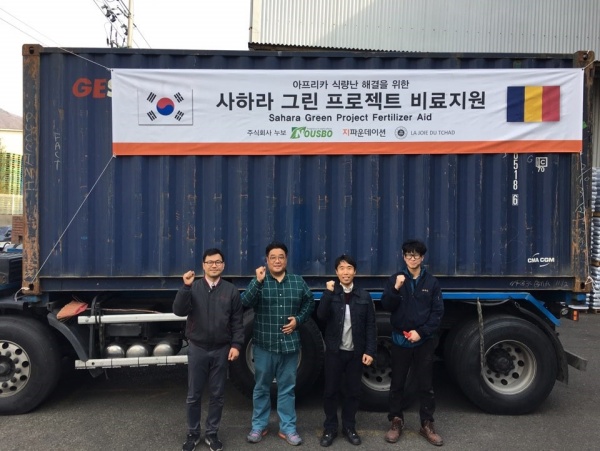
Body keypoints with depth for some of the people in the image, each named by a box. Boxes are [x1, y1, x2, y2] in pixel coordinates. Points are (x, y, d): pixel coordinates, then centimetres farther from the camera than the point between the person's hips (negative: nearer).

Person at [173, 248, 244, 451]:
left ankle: (212, 433, 29)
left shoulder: (231, 291, -1)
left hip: (221, 350, 1)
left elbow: (237, 321, 1)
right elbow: (179, 310, -16)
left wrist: (236, 345, -7)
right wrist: (185, 287, -27)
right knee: (193, 395, 10)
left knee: (217, 395, 11)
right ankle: (193, 434, 29)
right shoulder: (193, 287, -3)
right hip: (197, 349, 0)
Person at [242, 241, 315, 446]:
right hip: (264, 344, -1)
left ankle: (287, 428, 25)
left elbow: (309, 303, 12)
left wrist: (298, 319, -3)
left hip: (290, 344, 2)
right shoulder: (259, 281, -4)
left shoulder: (298, 282, 2)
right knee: (261, 387, 12)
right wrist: (258, 282, -31)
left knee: (287, 387, 12)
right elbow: (245, 303, -19)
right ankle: (258, 426, 27)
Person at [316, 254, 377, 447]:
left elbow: (370, 326, 0)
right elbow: (321, 315, -18)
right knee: (330, 391, 8)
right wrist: (328, 292, -25)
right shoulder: (330, 294, -2)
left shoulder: (364, 296, -1)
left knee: (353, 391, 12)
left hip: (356, 352, 1)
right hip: (334, 351, -1)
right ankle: (330, 428, 24)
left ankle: (349, 427, 29)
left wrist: (370, 351, -6)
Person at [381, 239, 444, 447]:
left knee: (426, 385, 8)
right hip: (400, 340, 0)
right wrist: (396, 289, -23)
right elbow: (386, 306, -7)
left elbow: (437, 312, -2)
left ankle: (427, 424, 22)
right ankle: (396, 422, 23)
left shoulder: (431, 282, 1)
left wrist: (421, 332, -12)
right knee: (397, 383, 9)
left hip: (424, 340, 0)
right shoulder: (395, 279, 1)